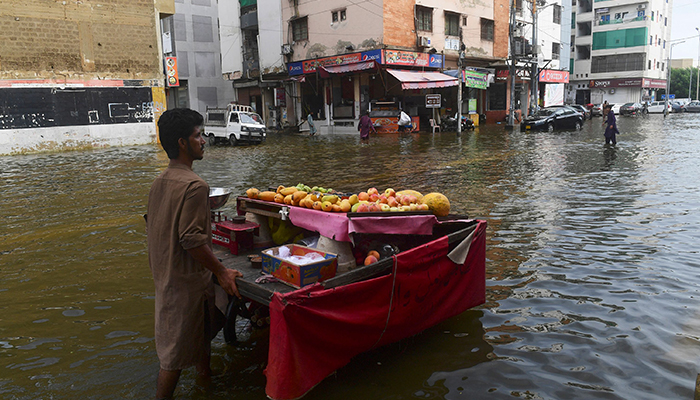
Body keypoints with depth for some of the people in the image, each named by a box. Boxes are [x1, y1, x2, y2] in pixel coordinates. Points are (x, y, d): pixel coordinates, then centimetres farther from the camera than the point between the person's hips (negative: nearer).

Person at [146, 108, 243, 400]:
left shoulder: (159, 181, 7)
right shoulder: (194, 185, -23)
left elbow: (152, 227, 13)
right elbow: (192, 239, -26)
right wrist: (222, 272, -16)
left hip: (164, 274, 10)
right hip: (187, 278, -10)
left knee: (203, 329, 27)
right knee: (176, 352, 4)